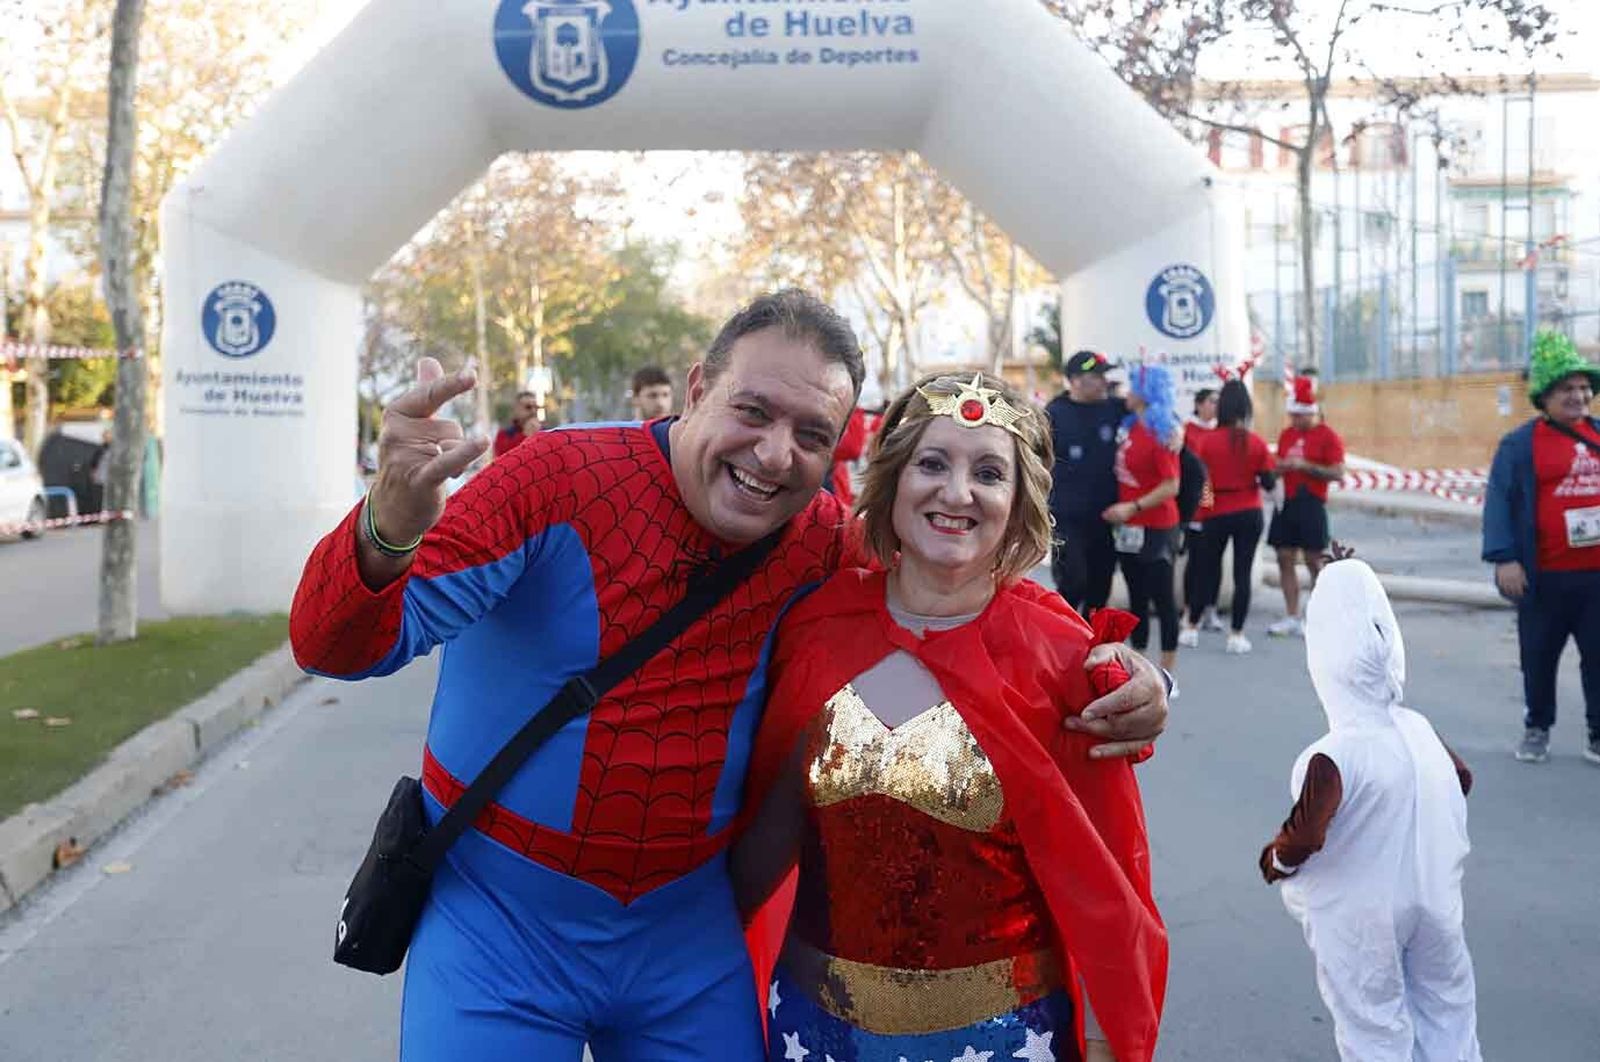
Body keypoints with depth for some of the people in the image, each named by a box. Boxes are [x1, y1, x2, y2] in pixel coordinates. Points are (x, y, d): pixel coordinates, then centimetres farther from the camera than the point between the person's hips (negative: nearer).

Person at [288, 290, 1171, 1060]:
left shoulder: (823, 544, -7)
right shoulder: (558, 482, -18)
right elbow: (340, 645, -23)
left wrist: (1110, 663, -13)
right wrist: (392, 527, -46)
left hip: (692, 934, 3)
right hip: (499, 920, -3)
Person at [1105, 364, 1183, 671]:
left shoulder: (1162, 433, -14)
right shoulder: (1131, 426, 7)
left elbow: (1171, 486, -17)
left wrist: (1133, 507, -21)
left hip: (1155, 529, -8)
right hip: (1129, 529, 8)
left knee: (1162, 598, 0)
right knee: (1136, 597, 14)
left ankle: (1167, 674, 7)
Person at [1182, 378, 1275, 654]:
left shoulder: (1208, 441, -8)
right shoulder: (1257, 443, -5)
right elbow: (1268, 483, -4)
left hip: (1217, 515, 0)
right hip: (1249, 515, 0)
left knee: (1206, 569, 12)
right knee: (1243, 572, 4)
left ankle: (1191, 628, 19)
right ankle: (1236, 634, 5)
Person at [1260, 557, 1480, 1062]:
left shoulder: (1333, 758, -27)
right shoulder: (1420, 729, -6)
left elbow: (1303, 836, -28)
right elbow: (1461, 780, 13)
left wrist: (1274, 861, -6)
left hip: (1361, 918, -5)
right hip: (1435, 901, 5)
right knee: (1447, 1003, 21)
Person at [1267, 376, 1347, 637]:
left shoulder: (1328, 437, -6)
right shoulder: (1286, 434, 14)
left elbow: (1337, 473, -12)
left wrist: (1305, 465, -19)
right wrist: (1279, 467, 1)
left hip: (1311, 505, -6)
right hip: (1286, 502, 6)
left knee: (1313, 562, -3)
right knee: (1285, 560, 4)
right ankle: (1292, 619, 9)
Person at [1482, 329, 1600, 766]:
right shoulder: (1520, 444, -4)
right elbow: (1499, 500, -9)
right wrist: (1504, 558, -19)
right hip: (1546, 577, -3)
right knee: (1539, 657, 9)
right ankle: (1537, 729, 25)